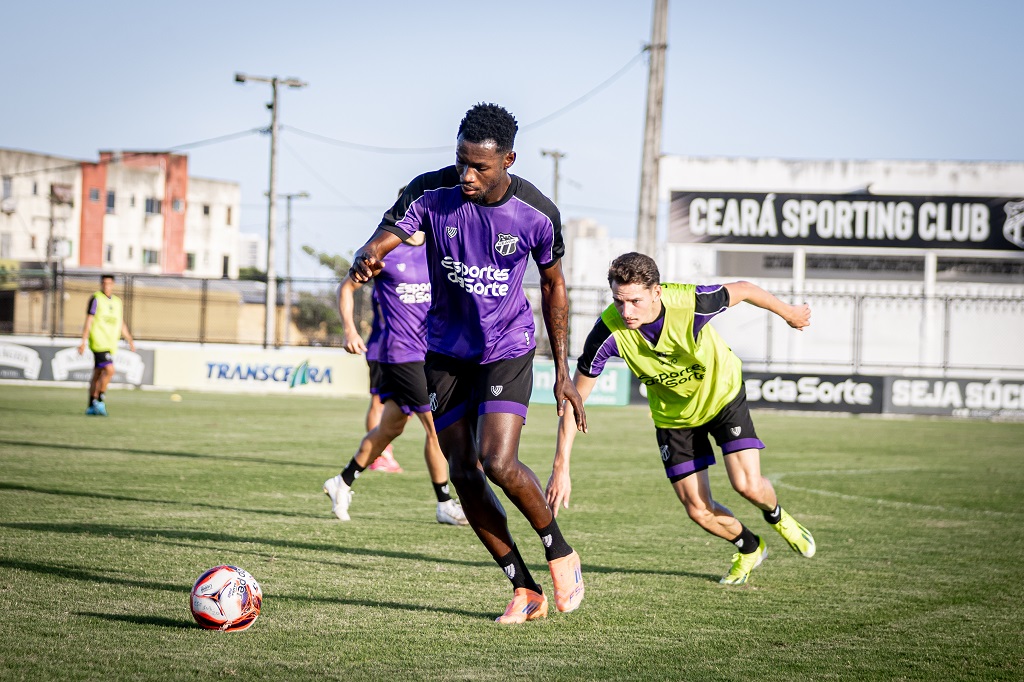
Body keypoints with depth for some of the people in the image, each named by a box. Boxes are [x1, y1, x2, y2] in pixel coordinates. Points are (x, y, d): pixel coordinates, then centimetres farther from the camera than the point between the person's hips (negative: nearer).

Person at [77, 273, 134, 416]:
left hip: (110, 344, 6)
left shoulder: (117, 302, 15)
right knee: (109, 370, -19)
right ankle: (100, 400, -9)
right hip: (98, 342, -6)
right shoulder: (96, 299, -4)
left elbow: (121, 324, 21)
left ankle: (92, 407, 14)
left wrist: (130, 339, 9)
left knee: (97, 374, 10)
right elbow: (89, 321, -7)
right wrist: (84, 341, -12)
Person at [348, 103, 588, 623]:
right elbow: (381, 242, -21)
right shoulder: (431, 193, -15)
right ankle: (526, 591, 12)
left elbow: (553, 286, 1)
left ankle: (561, 552, 5)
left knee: (498, 463, -21)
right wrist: (365, 262, -48)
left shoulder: (536, 214, -14)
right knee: (463, 475, 0)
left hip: (507, 351, -3)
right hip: (446, 351, 3)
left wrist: (563, 373, 2)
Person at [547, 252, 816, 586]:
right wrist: (561, 467, -28)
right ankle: (749, 548, 32)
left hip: (721, 393, -2)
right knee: (699, 511, -1)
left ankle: (778, 518, 24)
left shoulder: (690, 303, -36)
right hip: (672, 414, 2)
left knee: (748, 485, -14)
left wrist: (789, 313, 4)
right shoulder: (608, 331, -33)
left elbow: (743, 290, -14)